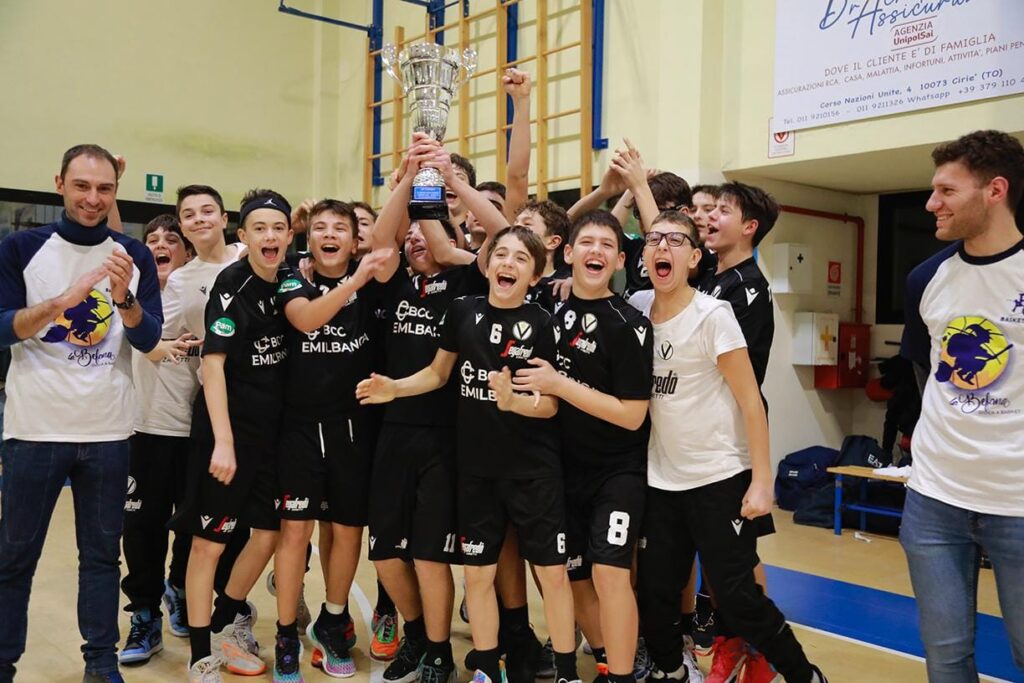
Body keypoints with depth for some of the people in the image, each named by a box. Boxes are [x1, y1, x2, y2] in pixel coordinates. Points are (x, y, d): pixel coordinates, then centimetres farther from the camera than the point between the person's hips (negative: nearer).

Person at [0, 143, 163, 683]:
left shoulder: (135, 256, 4)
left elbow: (149, 340, -3)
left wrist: (123, 296, -23)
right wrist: (64, 299, -25)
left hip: (108, 432, 1)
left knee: (102, 552, 9)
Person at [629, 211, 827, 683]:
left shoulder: (713, 315, -12)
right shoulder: (636, 308, 2)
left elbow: (751, 402, -12)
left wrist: (762, 481, -15)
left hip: (720, 479, -5)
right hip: (660, 480, 5)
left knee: (737, 598, -2)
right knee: (654, 593, 10)